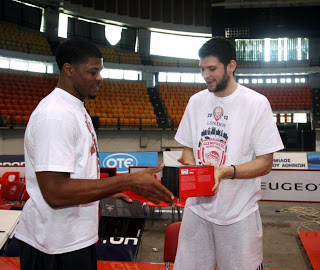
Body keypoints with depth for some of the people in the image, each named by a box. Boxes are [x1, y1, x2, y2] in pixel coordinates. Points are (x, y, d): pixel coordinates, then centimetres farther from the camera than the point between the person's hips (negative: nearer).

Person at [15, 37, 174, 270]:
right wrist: (128, 181, -27)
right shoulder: (56, 114, -22)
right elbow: (55, 192, -28)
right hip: (57, 247, -9)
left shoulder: (76, 109, 11)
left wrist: (107, 191, 19)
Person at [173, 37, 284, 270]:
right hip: (197, 208, 4)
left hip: (239, 214, -3)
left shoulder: (257, 103, -10)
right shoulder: (196, 101, 5)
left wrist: (225, 171, -25)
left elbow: (265, 163, -9)